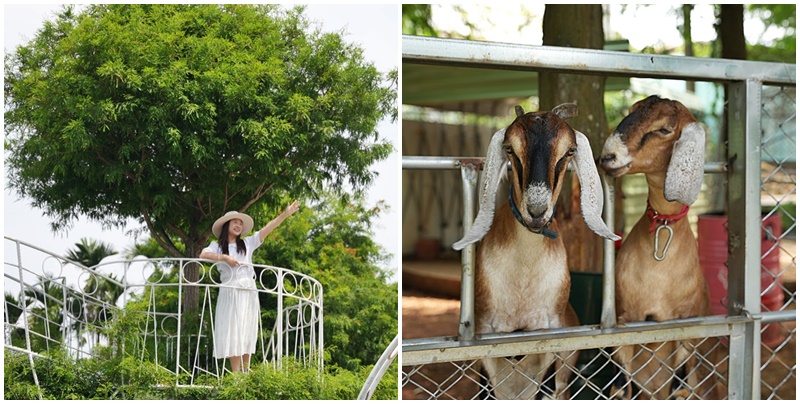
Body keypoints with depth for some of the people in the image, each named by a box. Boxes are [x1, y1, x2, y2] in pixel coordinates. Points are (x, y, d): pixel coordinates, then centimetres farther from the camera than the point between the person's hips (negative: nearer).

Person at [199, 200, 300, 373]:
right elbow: (203, 255, -11)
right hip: (230, 293, -3)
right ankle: (236, 374, -8)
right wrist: (224, 257, -20)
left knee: (247, 332, 4)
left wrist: (285, 214, -1)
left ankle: (246, 371, 9)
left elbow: (267, 229, 7)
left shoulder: (247, 243, 14)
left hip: (249, 293, 3)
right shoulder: (217, 245, 7)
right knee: (233, 331, -6)